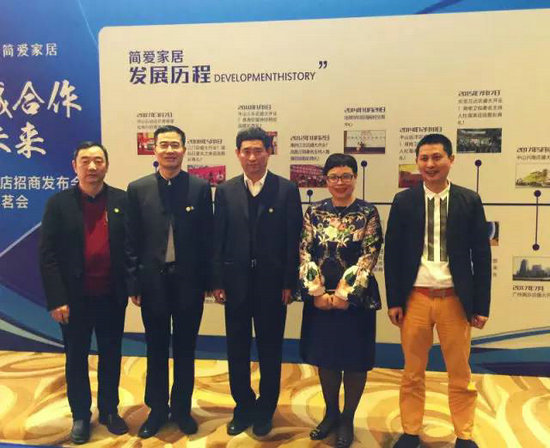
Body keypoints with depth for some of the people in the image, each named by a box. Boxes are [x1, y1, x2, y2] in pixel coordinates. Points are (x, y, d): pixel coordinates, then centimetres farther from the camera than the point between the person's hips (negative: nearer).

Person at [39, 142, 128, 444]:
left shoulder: (122, 200, -1)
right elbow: (47, 255, -7)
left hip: (112, 297, 1)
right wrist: (56, 299, -12)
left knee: (110, 357, 14)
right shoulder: (59, 203, -4)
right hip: (75, 298, -1)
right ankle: (80, 416, 31)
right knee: (76, 359, 13)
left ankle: (109, 411, 32)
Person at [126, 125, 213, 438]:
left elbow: (207, 238, 0)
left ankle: (182, 408, 29)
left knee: (185, 349, 12)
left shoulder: (200, 187, -2)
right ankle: (157, 409, 30)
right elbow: (132, 241, 1)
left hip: (188, 280, 0)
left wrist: (206, 281, -2)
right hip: (153, 280, 1)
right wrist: (134, 283, -1)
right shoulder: (138, 189, 1)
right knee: (156, 350, 14)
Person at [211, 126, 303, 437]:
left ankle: (265, 410, 29)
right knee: (237, 349, 12)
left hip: (272, 282, -2)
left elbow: (294, 241, -4)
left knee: (270, 350, 11)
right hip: (236, 281, 2)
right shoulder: (226, 191, 4)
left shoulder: (287, 190, -3)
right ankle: (243, 408, 30)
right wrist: (217, 281, -2)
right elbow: (218, 239, 2)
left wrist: (289, 283, -8)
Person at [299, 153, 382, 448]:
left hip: (356, 298, -3)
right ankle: (330, 413, 35)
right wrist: (317, 292, -11)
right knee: (325, 357, 14)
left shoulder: (368, 212, -5)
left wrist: (345, 294, -15)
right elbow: (304, 253, -2)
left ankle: (347, 419, 28)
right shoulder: (314, 212, 3)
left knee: (355, 359, 8)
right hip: (319, 298, 3)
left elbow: (369, 256, -11)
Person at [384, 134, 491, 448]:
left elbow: (481, 255, 2)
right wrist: (394, 300, -1)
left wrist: (481, 305, -1)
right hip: (415, 298, 0)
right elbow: (392, 253, 2)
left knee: (461, 374, 12)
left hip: (456, 299, 0)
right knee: (413, 372, 12)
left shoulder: (469, 200, 2)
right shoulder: (404, 201, 2)